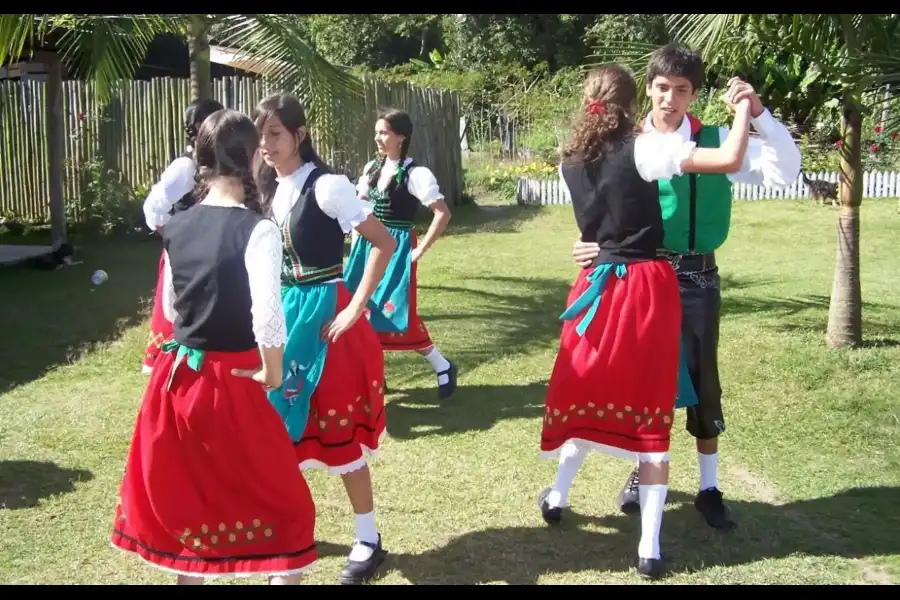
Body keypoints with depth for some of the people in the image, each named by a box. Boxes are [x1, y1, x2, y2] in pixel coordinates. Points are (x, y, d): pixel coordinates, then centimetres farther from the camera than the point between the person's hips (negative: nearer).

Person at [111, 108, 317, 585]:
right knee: (284, 506, 9)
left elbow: (171, 308, 13)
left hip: (177, 377, 7)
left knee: (188, 501, 22)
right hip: (231, 384, -6)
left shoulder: (177, 228, 3)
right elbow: (268, 314, -25)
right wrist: (272, 374, -11)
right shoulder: (256, 229, -17)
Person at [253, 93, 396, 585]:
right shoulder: (270, 190, 8)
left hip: (323, 314, -7)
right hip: (281, 312, 7)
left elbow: (384, 243, -18)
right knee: (284, 421, 11)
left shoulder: (326, 186, -14)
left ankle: (368, 540, 12)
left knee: (337, 427, -1)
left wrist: (355, 308, -19)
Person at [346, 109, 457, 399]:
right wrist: (357, 240, 11)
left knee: (394, 314, -8)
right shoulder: (371, 168, 7)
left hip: (397, 249, -7)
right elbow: (359, 207, 22)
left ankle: (443, 367, 10)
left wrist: (421, 250, -16)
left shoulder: (415, 174, -14)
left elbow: (443, 213, -18)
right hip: (369, 245, 7)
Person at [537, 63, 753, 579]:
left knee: (586, 392, 21)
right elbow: (731, 160, -16)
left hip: (598, 282, 4)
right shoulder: (643, 148, -10)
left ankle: (559, 497, 35)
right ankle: (650, 546, 4)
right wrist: (744, 108, -1)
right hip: (648, 285, -4)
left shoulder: (572, 162, 7)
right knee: (651, 407, 2)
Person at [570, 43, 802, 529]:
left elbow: (786, 172, -11)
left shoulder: (715, 141, -3)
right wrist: (594, 243, -21)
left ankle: (709, 488, 22)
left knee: (702, 382, 7)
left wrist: (758, 113, -20)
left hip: (696, 279, 0)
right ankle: (642, 471, 33)